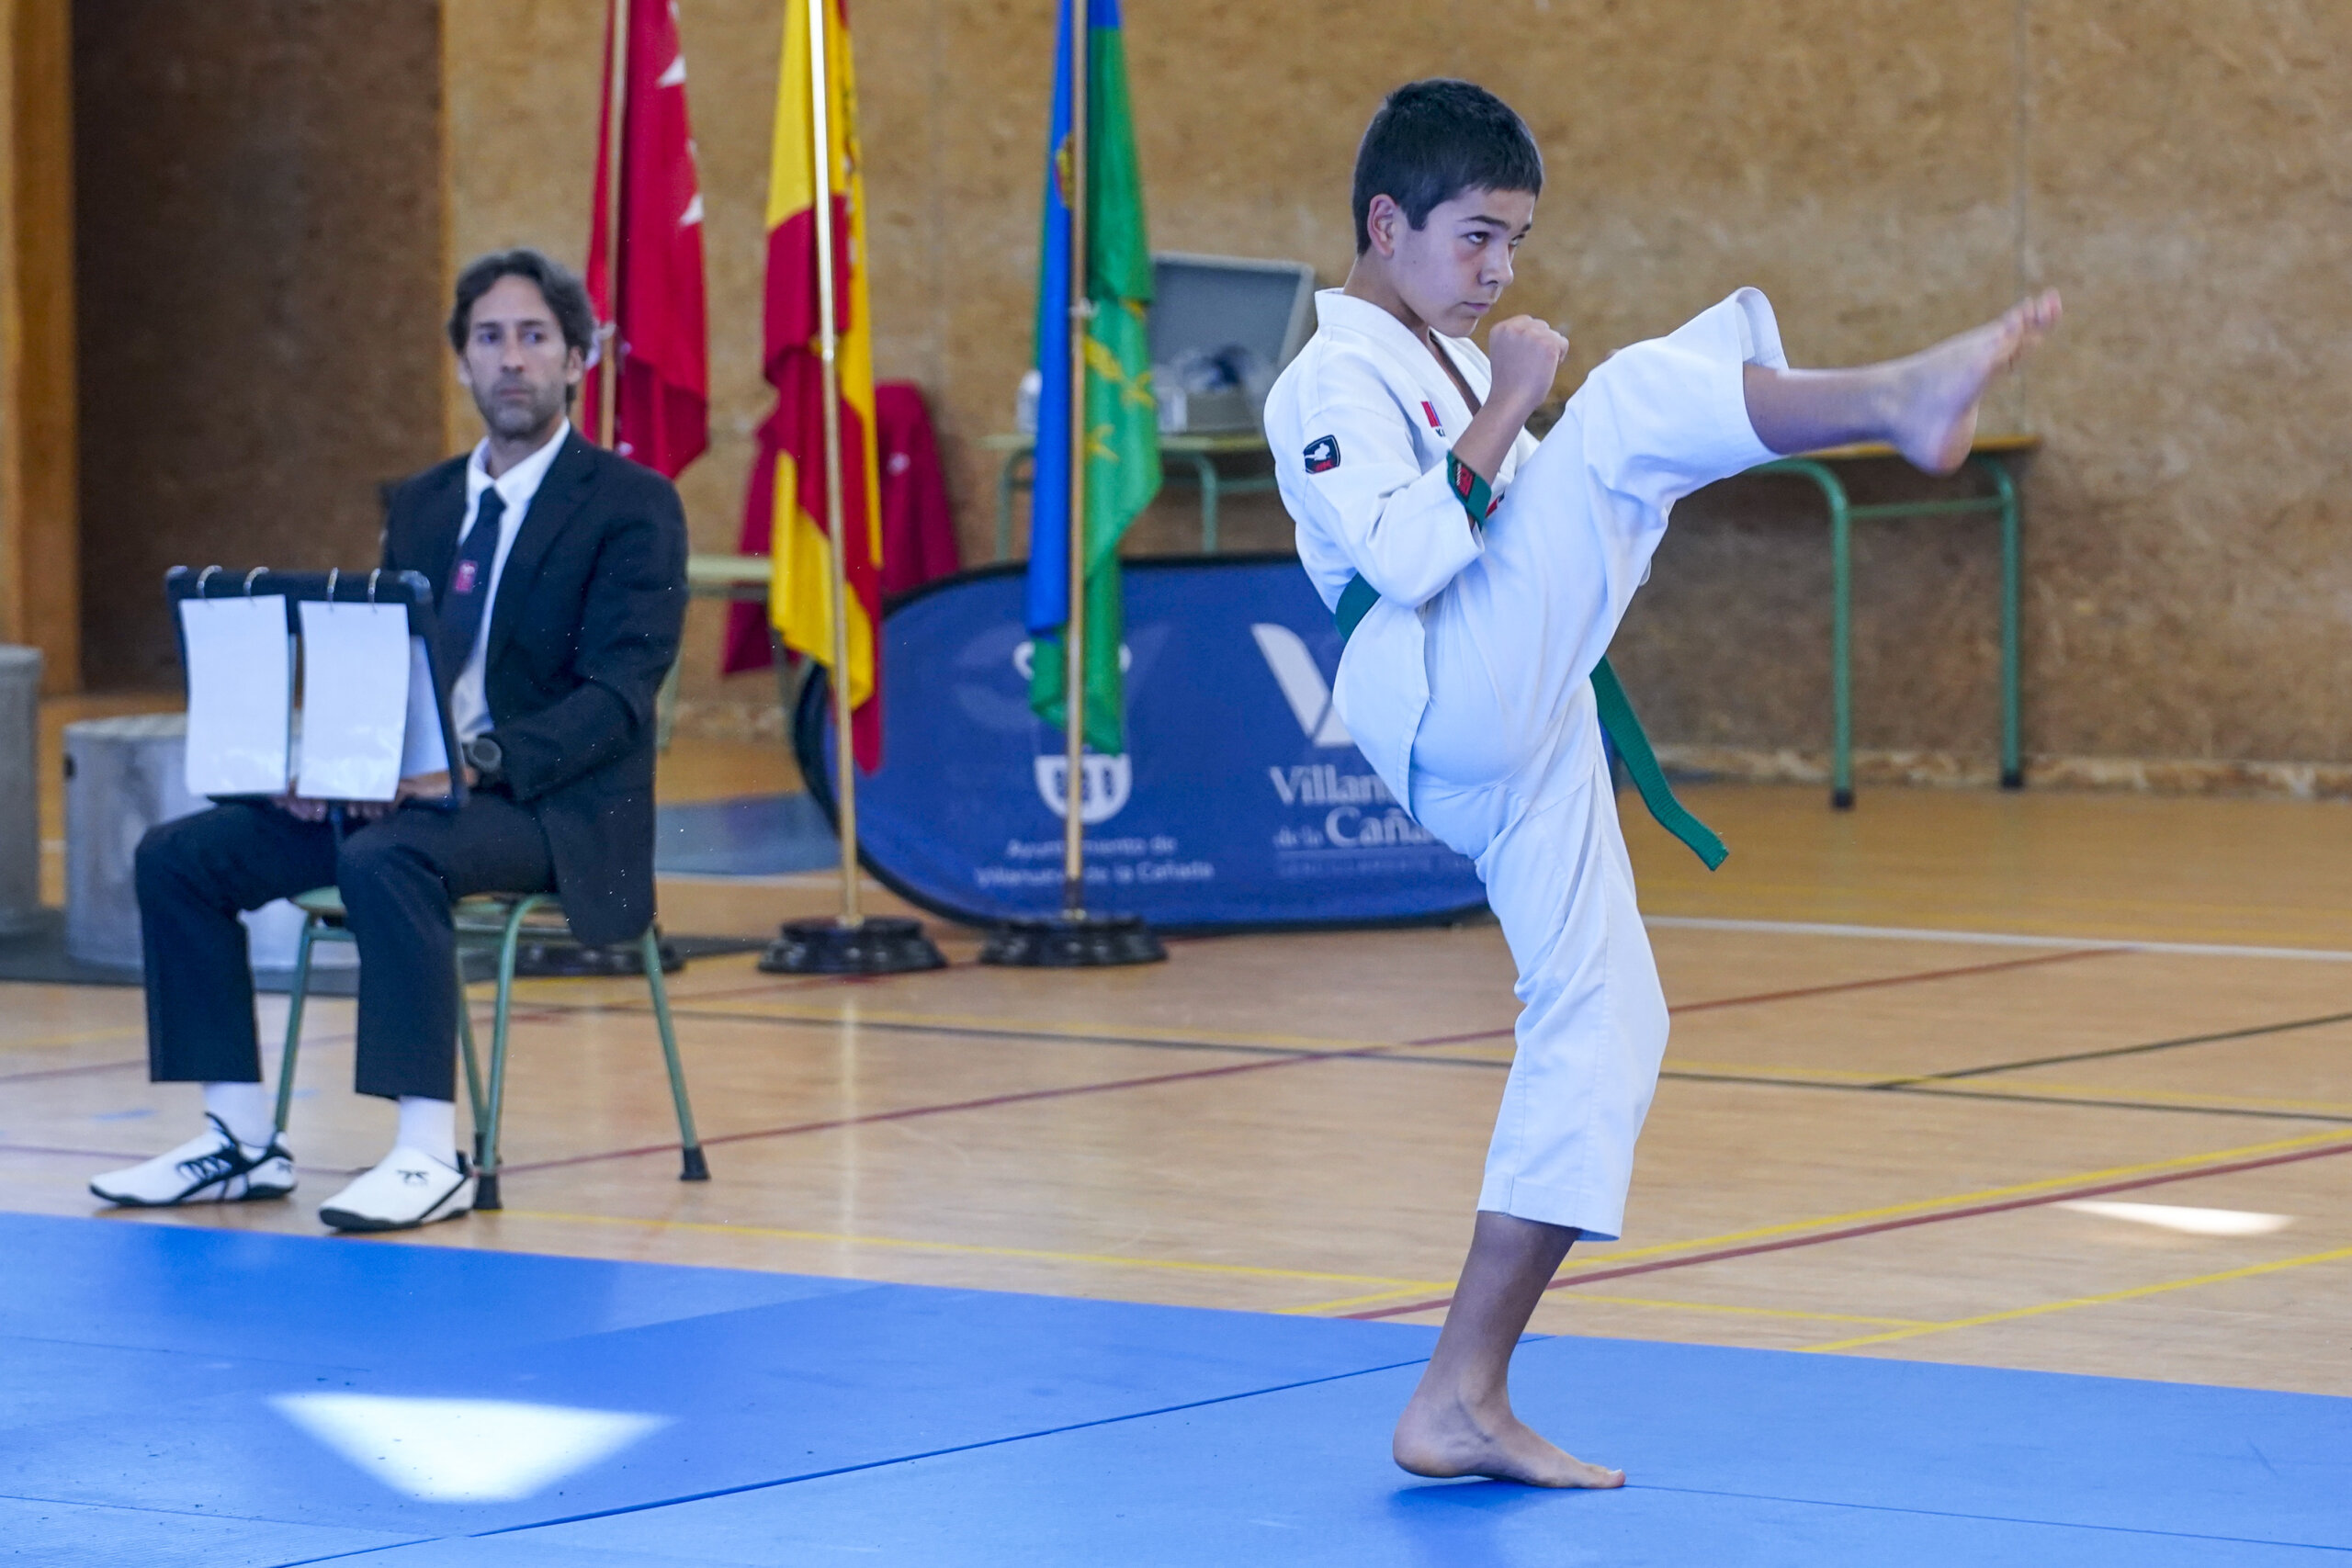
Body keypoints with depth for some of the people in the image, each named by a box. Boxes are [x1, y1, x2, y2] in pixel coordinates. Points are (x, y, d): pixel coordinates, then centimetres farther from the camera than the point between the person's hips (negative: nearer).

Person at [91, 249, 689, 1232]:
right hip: (402, 791, 7)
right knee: (179, 856, -7)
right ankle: (241, 1140, -3)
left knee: (385, 858, -37)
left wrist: (483, 764, -28)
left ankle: (430, 1156, -35)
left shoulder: (632, 506, -4)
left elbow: (618, 696, -14)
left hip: (557, 806, -7)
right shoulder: (420, 508, 17)